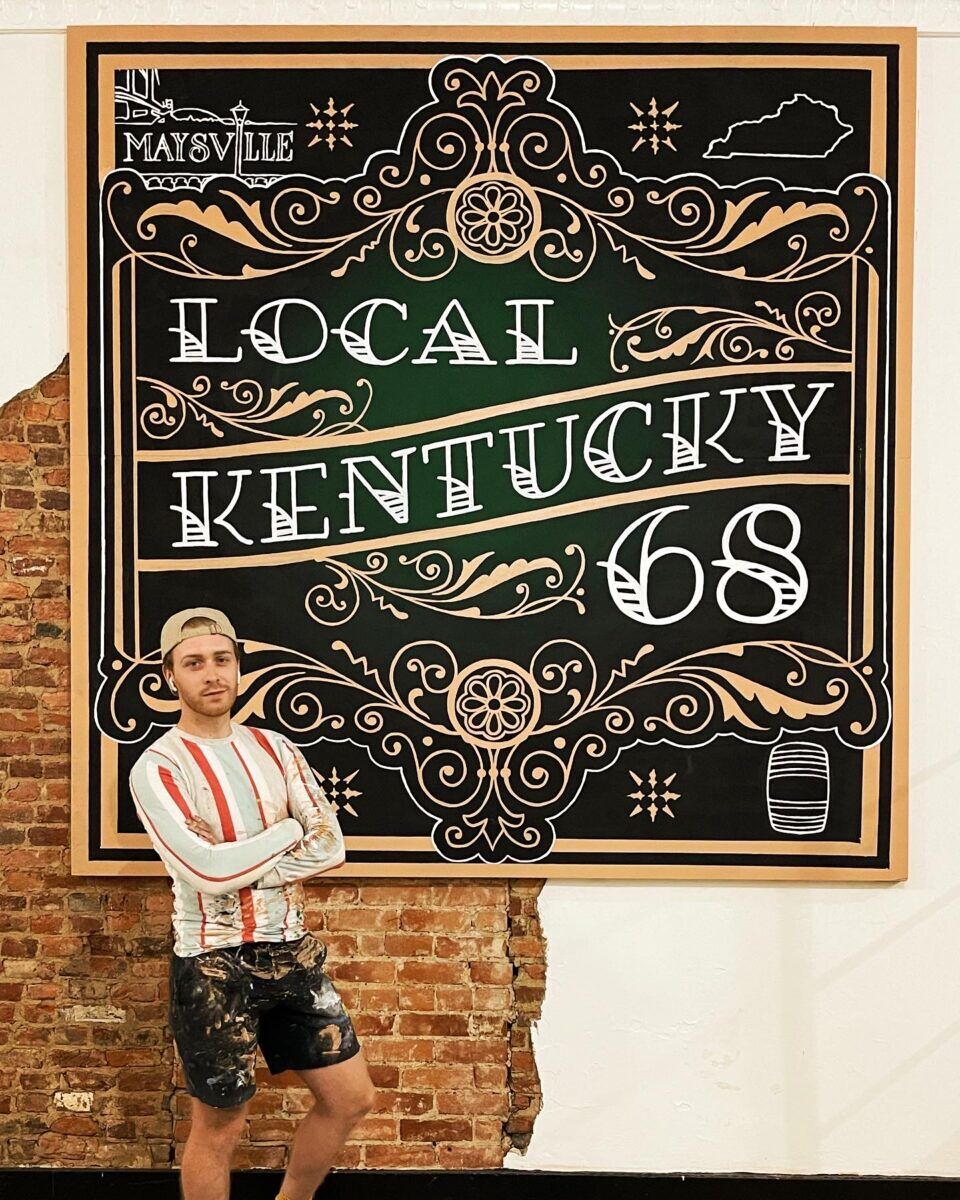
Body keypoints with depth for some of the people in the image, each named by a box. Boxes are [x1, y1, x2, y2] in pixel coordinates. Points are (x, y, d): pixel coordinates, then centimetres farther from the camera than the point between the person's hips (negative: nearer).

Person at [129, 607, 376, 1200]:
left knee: (352, 1097, 12)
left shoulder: (274, 747, 5)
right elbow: (207, 872, -23)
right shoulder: (157, 767, -12)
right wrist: (288, 830, -9)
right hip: (215, 963, -5)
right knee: (220, 1126, 9)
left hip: (291, 950, 6)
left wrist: (239, 867, -15)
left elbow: (331, 845, -3)